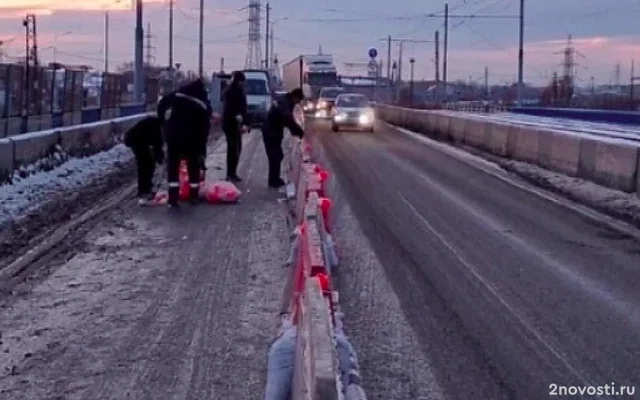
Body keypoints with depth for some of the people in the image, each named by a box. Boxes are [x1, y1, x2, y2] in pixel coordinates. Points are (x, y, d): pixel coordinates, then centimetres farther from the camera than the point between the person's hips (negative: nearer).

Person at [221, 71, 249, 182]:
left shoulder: (240, 91, 14)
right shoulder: (229, 91, -11)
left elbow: (243, 107, 16)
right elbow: (227, 107, -22)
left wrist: (245, 123, 7)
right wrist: (236, 116, -38)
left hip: (237, 124, 8)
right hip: (230, 123, -8)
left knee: (237, 148, 11)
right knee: (233, 148, -9)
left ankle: (232, 173, 19)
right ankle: (230, 174, -4)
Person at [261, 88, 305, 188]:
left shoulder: (286, 103, 11)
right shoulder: (284, 104, -21)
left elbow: (288, 119, 20)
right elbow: (288, 119, -37)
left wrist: (296, 130, 9)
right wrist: (299, 130, -32)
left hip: (273, 133, 10)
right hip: (270, 133, -10)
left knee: (278, 156, 15)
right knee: (275, 157, -5)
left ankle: (275, 179, 24)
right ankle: (273, 181, 2)